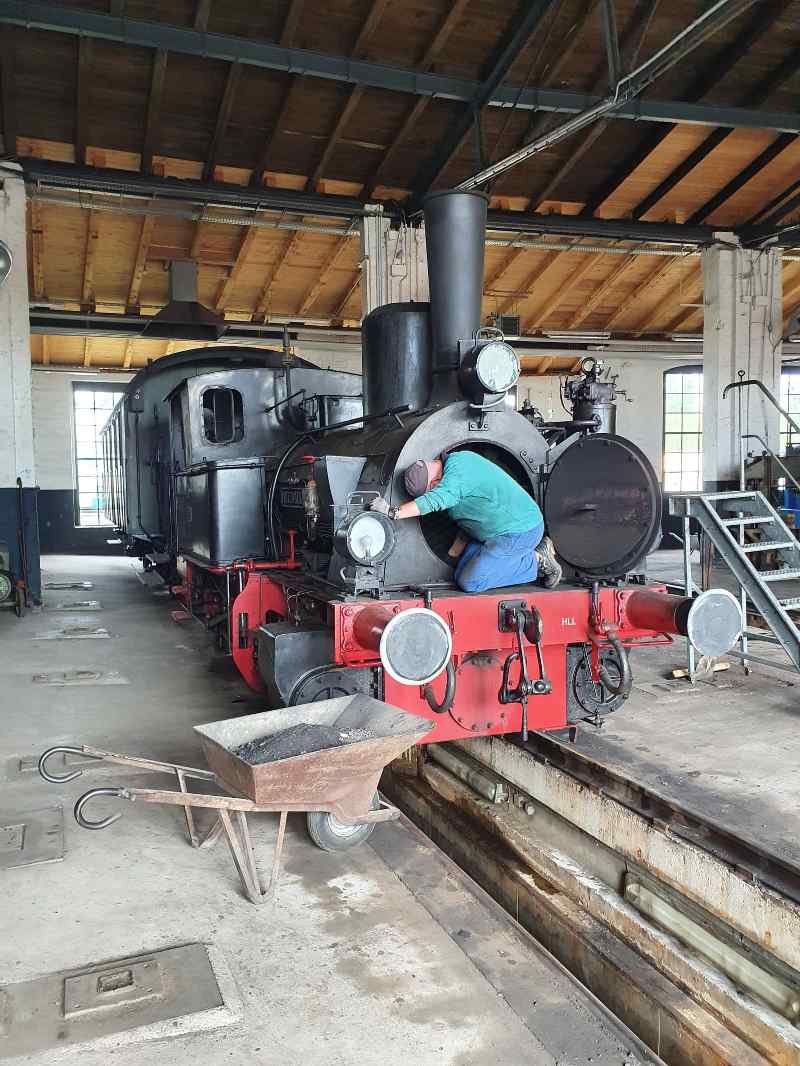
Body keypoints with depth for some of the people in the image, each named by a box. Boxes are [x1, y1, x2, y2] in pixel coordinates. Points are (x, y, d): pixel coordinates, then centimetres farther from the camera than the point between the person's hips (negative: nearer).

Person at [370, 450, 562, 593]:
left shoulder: (457, 468, -21)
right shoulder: (455, 464, 12)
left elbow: (435, 500, -36)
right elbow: (471, 518, 19)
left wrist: (393, 512, -30)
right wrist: (453, 554, 19)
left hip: (520, 531, -10)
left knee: (470, 583, -12)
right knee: (462, 571, 9)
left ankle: (537, 561, -3)